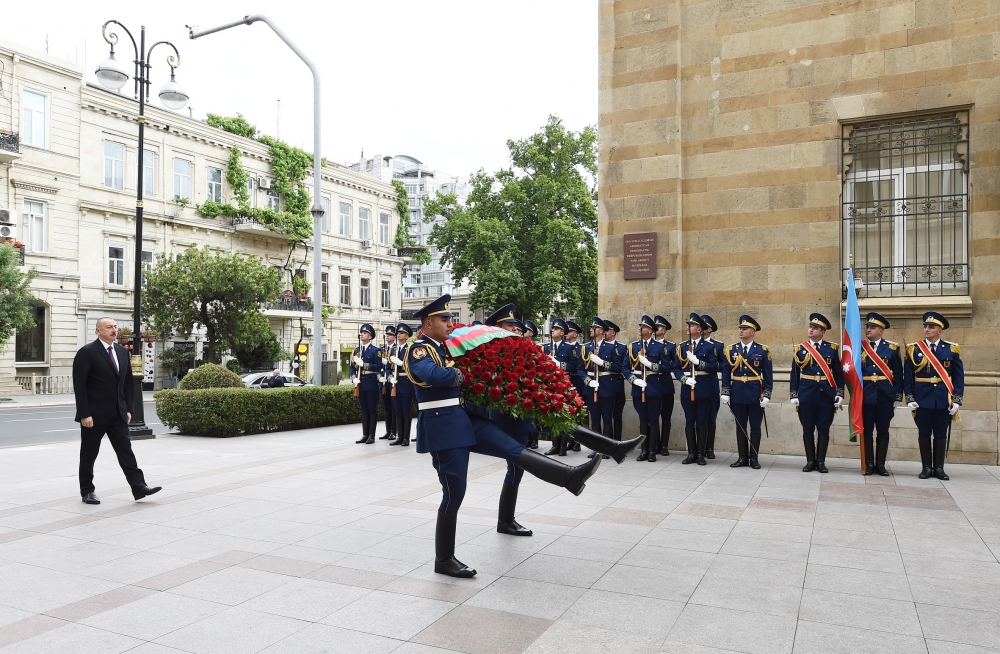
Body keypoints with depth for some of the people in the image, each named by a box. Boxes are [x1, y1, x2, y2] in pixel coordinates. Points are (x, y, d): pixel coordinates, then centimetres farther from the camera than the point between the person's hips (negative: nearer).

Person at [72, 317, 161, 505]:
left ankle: (139, 487, -2)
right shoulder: (87, 352, -9)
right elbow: (79, 385, -12)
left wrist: (128, 409, 9)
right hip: (94, 414, -5)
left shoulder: (122, 352, 10)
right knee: (89, 454, 7)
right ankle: (87, 491, 20)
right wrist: (85, 414, -16)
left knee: (125, 451, 1)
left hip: (118, 413, 5)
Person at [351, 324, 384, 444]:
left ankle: (372, 436, 5)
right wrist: (354, 378, -5)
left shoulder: (375, 350, -3)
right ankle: (365, 435, 15)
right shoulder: (356, 350, 13)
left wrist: (363, 364, -21)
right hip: (360, 384, 5)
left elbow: (378, 366, -13)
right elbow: (352, 367, 12)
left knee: (372, 410, 1)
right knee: (364, 410, 10)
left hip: (371, 384, -5)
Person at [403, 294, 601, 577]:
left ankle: (570, 477, -6)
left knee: (514, 449, -2)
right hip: (443, 426, -8)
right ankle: (444, 560, 12)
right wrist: (462, 374, -13)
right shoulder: (418, 351, -12)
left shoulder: (442, 347, 14)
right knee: (454, 492, -2)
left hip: (465, 418, 8)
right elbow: (437, 374, -31)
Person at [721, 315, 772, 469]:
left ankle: (754, 458, 14)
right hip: (737, 393, 2)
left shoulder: (763, 350, -1)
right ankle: (742, 458, 15)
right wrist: (725, 393, -2)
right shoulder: (730, 350, 4)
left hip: (755, 394, -2)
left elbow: (768, 375, -1)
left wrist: (766, 395, -6)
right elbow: (726, 373, 4)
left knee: (755, 427, 5)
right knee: (740, 427, 8)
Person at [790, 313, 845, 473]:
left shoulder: (832, 348, 4)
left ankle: (821, 461, 13)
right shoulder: (799, 348, 4)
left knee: (824, 429, 4)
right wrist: (794, 395, -2)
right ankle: (810, 461, 14)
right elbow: (794, 374, 3)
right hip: (806, 395, 0)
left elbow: (838, 373, 5)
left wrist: (840, 393, -3)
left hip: (826, 396, 0)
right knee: (808, 429, 5)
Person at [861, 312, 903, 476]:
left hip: (885, 396, 0)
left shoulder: (892, 348, 3)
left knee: (883, 431, 6)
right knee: (867, 430, 4)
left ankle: (880, 464, 13)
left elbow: (898, 374, 2)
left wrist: (898, 397, -2)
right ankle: (869, 464, 10)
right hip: (865, 395, 0)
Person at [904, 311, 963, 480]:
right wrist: (910, 399, -5)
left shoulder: (952, 349, 2)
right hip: (922, 398, 0)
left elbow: (959, 376, 3)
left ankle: (939, 468, 15)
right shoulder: (914, 349, 1)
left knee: (941, 434, 7)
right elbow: (908, 375, 1)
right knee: (924, 434, 4)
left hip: (944, 399, 0)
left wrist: (957, 400, -3)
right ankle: (927, 467, 12)